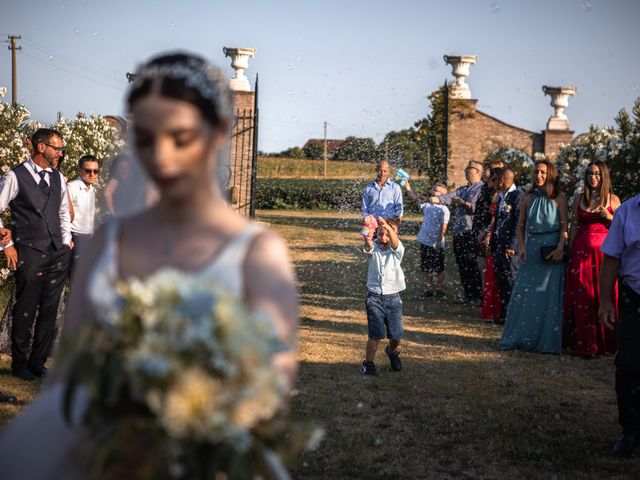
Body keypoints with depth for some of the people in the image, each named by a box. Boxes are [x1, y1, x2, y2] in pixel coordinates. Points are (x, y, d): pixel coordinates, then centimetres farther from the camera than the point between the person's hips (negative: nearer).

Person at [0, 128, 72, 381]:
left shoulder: (58, 178, 12)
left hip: (58, 253, 6)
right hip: (30, 253, -6)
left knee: (49, 310, 7)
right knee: (25, 311, 0)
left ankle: (37, 363, 18)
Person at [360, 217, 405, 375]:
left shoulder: (397, 250, -2)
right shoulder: (374, 249, -1)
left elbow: (394, 242, -25)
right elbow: (369, 247, -25)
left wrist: (388, 227, -48)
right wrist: (367, 239, -52)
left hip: (393, 298, 1)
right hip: (374, 298, -1)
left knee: (396, 334, 7)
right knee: (375, 334, -7)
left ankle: (391, 351, 39)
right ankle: (368, 363, 8)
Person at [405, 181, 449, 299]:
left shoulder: (443, 209, -13)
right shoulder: (427, 205, 7)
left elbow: (443, 227, -16)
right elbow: (415, 200, 16)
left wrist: (439, 241, -20)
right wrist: (408, 188, 7)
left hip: (436, 245, -7)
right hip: (425, 242, 7)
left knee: (439, 269, 5)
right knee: (426, 268, 14)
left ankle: (440, 290, 15)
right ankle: (428, 289, 23)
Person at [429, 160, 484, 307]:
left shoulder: (482, 189, -4)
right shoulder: (462, 190, 22)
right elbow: (448, 197, 9)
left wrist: (464, 203, -31)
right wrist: (433, 199, -7)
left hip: (471, 234, -8)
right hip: (458, 233, 8)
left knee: (471, 267, -6)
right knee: (462, 266, 10)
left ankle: (478, 296, 0)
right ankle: (468, 295, 17)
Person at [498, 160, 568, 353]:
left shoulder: (558, 198, 1)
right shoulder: (527, 199, 10)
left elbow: (564, 225, -4)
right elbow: (521, 225, 12)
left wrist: (560, 248, -16)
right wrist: (521, 247, -1)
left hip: (552, 249, -3)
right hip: (531, 249, 3)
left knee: (550, 295, -3)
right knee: (524, 293, 1)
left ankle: (548, 340, 3)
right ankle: (519, 337, 8)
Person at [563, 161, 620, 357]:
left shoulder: (613, 199, 6)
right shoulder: (579, 199, 10)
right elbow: (574, 226, 12)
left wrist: (610, 218, -10)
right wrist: (570, 252, 7)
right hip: (582, 251, 1)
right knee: (583, 298, 0)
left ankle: (607, 342, 6)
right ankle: (587, 344, 6)